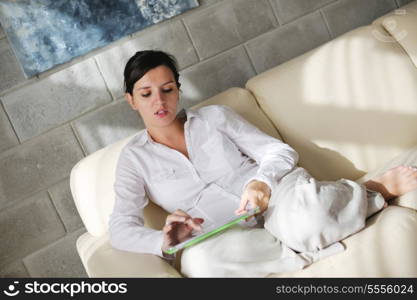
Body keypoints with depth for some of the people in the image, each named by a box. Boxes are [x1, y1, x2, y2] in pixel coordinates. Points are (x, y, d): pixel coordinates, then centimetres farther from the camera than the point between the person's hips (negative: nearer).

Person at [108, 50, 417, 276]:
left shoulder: (214, 117, 8)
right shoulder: (134, 158, 8)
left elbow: (280, 151, 4)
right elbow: (121, 228, -2)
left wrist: (262, 179, -20)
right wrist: (163, 240, -24)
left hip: (279, 189, -1)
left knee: (305, 219, -40)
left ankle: (375, 189, -9)